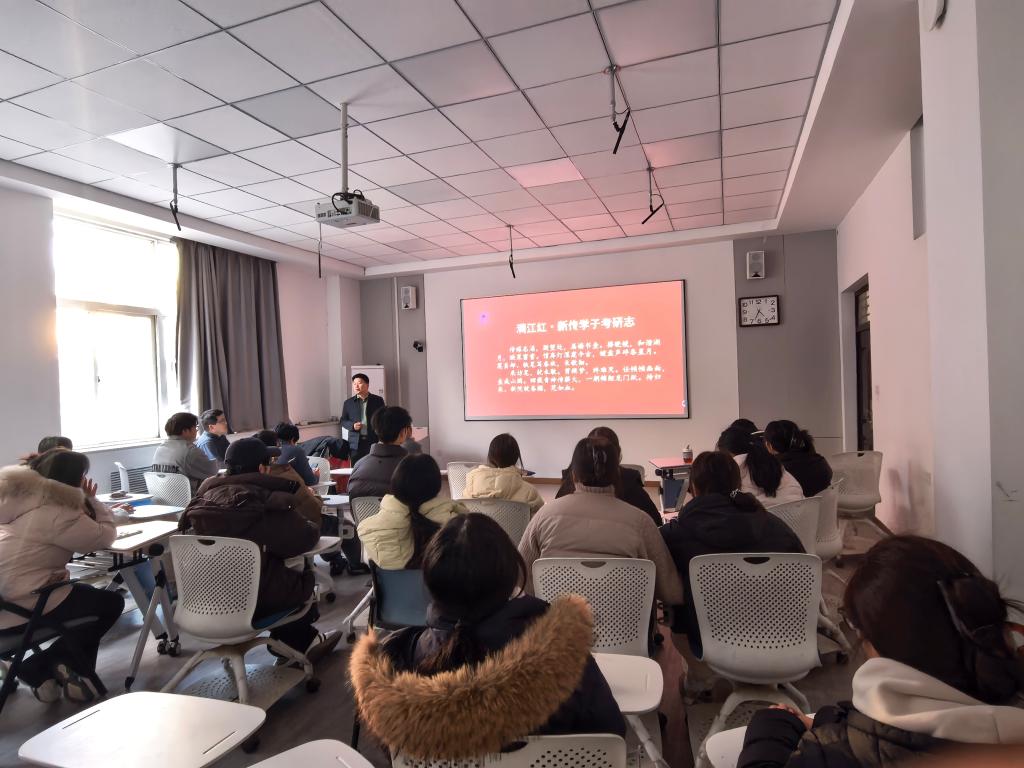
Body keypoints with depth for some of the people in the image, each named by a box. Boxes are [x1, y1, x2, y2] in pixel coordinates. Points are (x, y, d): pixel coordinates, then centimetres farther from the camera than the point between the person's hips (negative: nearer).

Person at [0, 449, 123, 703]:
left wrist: (86, 503, 9)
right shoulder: (55, 513, -19)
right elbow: (105, 536, -12)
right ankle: (39, 668, 10)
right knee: (111, 603, 5)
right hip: (21, 610, -9)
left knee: (87, 594, 26)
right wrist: (90, 501, -3)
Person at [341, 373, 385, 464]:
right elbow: (343, 420, 13)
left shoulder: (378, 400, 5)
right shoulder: (348, 402, 9)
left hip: (374, 441, -1)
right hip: (356, 443, 1)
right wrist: (352, 425, -8)